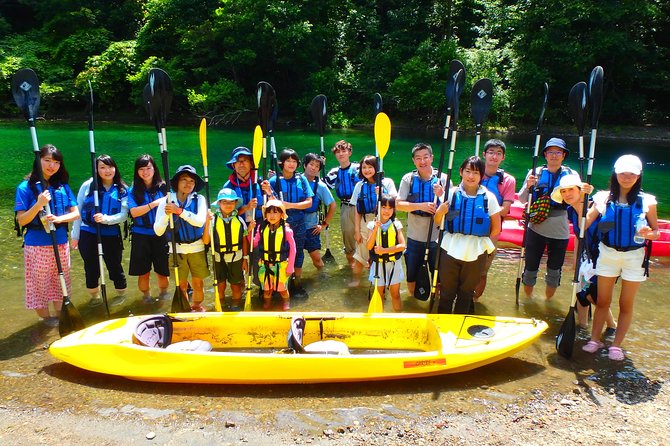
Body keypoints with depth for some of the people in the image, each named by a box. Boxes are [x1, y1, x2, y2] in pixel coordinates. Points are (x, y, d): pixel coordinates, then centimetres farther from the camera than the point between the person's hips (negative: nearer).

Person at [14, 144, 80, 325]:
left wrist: (59, 218, -17)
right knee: (39, 282, 7)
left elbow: (75, 213, 3)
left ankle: (59, 315, 30)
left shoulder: (63, 186, 3)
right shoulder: (26, 187, -8)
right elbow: (21, 221, -11)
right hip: (37, 244, -4)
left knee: (60, 280, 14)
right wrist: (39, 204, -26)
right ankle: (45, 317, 25)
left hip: (60, 243, 4)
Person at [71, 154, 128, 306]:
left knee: (114, 266, 10)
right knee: (91, 268, 12)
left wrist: (106, 219, -26)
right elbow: (78, 211, 2)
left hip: (111, 235, 0)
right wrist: (75, 235, 2)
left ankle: (121, 293, 33)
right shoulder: (88, 185, -2)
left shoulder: (123, 190, -2)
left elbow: (124, 215, -8)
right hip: (88, 234, 1)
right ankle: (94, 296, 33)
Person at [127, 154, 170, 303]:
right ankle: (146, 296, 29)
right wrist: (154, 204, -19)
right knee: (143, 270, 7)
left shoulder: (163, 187, 3)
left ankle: (163, 293, 33)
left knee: (162, 269, 7)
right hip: (141, 236, 0)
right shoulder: (133, 190, 2)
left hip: (161, 235, 0)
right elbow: (134, 212, -10)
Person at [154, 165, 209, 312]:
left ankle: (197, 308, 31)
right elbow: (158, 231, -5)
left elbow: (199, 221, -20)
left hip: (197, 248, 0)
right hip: (176, 249, 0)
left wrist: (179, 210, -25)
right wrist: (167, 214, -21)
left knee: (198, 284, 9)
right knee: (181, 285, 8)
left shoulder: (199, 199, -3)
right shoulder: (166, 201, -3)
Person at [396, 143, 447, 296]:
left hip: (437, 236, -1)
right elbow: (399, 204, -10)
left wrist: (442, 195, -25)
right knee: (411, 272, 16)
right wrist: (421, 206, -23)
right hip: (415, 236, 1)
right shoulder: (408, 179, -4)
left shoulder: (443, 178, -5)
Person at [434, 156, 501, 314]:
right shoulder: (452, 193, -3)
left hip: (476, 252, 0)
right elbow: (437, 222, 1)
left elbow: (496, 228, 3)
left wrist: (480, 240, 6)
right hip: (451, 249, 0)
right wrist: (440, 211, -19)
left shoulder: (489, 197, -4)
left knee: (466, 291, 17)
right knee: (447, 290, 11)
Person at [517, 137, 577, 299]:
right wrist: (528, 186, -19)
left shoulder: (571, 175, 0)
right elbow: (522, 200, 0)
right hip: (536, 229, 0)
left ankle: (548, 301, 35)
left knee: (554, 271, 15)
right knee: (530, 268, 10)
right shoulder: (536, 173, 0)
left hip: (560, 231, 1)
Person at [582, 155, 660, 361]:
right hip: (608, 254, 1)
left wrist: (648, 234, -21)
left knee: (626, 304, 9)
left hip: (634, 257, -1)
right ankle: (595, 339, 22)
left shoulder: (646, 201, -4)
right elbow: (585, 224, -10)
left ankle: (616, 345, 21)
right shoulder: (604, 198, -3)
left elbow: (656, 232, 2)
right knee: (602, 301, 10)